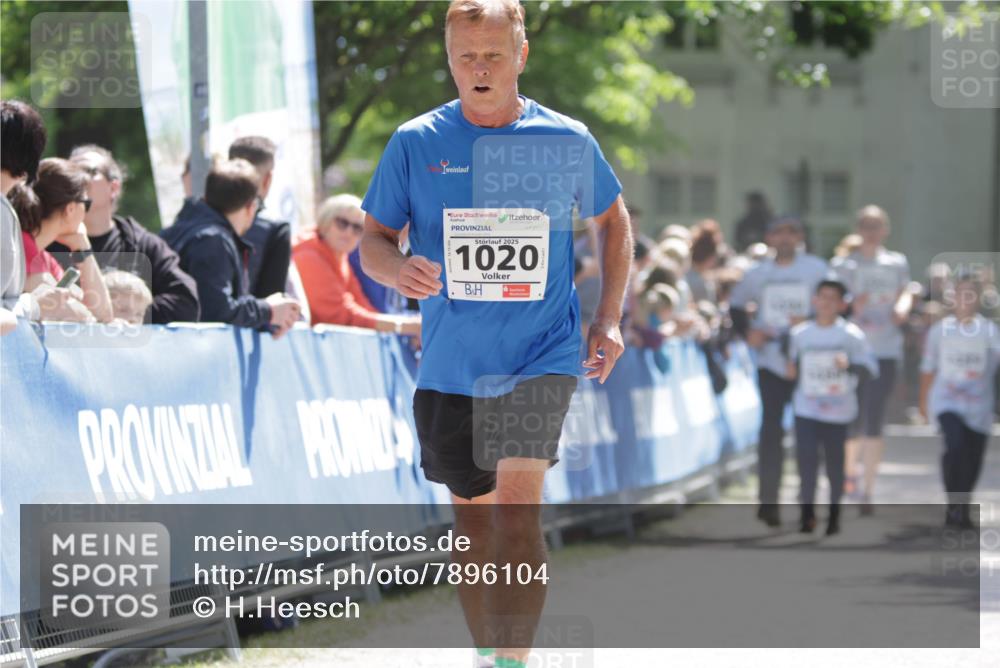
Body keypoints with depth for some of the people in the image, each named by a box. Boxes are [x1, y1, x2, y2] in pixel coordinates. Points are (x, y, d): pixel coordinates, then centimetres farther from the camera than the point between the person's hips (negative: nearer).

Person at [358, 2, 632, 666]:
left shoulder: (568, 141, -1)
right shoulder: (415, 143, -1)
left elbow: (614, 219, 16)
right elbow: (373, 241, 4)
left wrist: (609, 321, 6)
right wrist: (399, 268, -20)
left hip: (543, 357, -2)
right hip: (450, 366, 2)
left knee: (517, 506, -19)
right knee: (473, 523, 11)